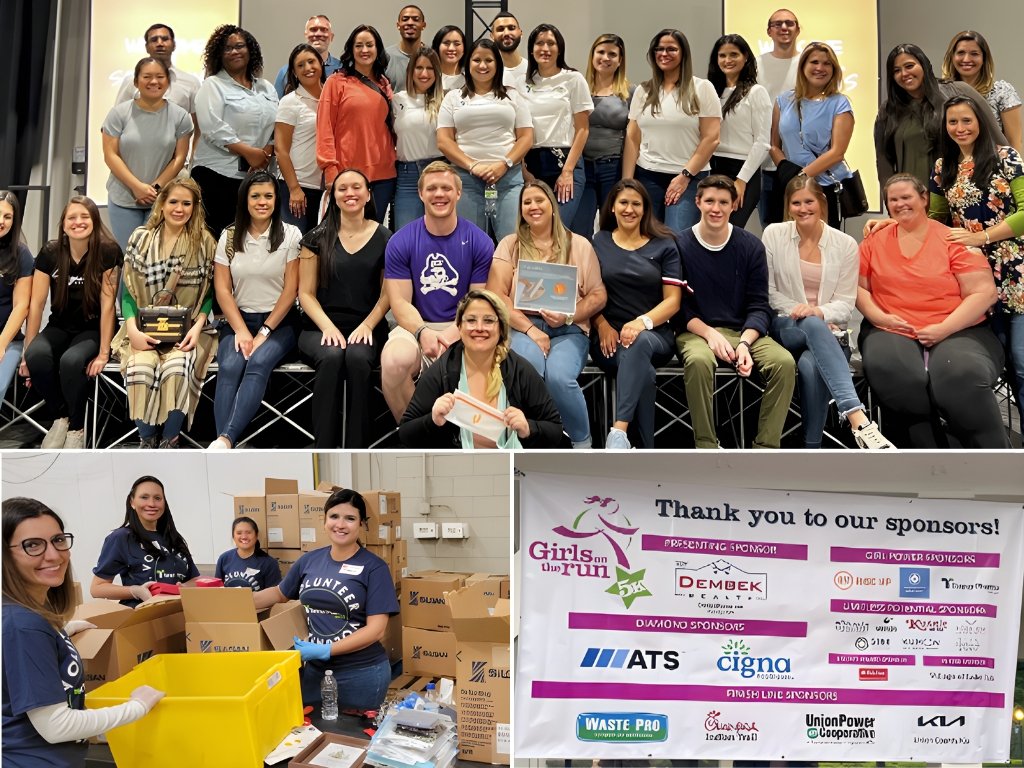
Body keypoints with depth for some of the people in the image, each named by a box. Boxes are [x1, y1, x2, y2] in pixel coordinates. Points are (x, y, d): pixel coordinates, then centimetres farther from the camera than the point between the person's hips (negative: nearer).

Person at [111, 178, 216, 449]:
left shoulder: (204, 242, 2)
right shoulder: (141, 238, 5)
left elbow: (209, 292, 4)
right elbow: (128, 290, 3)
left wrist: (197, 327, -12)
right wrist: (133, 330, -12)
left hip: (186, 330, -1)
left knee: (177, 368, -33)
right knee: (140, 368, -31)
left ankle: (169, 442, -14)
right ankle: (147, 442, -11)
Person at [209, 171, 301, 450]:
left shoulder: (290, 235, 1)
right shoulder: (229, 237, 8)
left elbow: (291, 289, -4)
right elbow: (222, 289, 4)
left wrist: (264, 332, -11)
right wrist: (241, 331, -10)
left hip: (279, 322, -2)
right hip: (238, 320, 2)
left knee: (258, 363, -32)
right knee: (229, 367, -27)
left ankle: (225, 439, -42)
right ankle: (226, 452, -38)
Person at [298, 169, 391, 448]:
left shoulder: (384, 238, 8)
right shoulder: (318, 238, 9)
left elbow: (388, 293, 6)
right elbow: (306, 293, 6)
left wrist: (367, 325, -11)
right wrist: (328, 326, -11)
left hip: (366, 328, 0)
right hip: (321, 327, 1)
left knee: (357, 357, -35)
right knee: (332, 356, -34)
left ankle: (356, 454, -27)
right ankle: (324, 452, -29)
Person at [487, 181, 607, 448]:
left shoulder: (579, 245, 14)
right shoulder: (510, 245, 13)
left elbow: (598, 294, 9)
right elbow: (496, 295, 1)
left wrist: (569, 316, -10)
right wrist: (530, 328, -12)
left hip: (569, 330, 0)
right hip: (523, 326, 0)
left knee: (558, 376, -33)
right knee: (528, 368, -37)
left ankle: (583, 443, -8)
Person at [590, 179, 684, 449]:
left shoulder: (664, 246, 10)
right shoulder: (598, 243, 14)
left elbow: (673, 300, 2)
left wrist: (643, 321, -18)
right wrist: (603, 326, -11)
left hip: (654, 335, 0)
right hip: (609, 337, 0)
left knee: (639, 343, -40)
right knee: (643, 372, -35)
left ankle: (619, 431, -49)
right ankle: (645, 452, -32)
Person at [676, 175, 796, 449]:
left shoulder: (751, 246, 4)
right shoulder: (680, 245, -1)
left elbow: (759, 306, 1)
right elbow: (679, 305, -2)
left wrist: (745, 343, -16)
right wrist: (710, 334, -17)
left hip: (744, 331, 3)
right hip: (696, 331, -2)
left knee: (785, 362, -25)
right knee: (698, 361, -36)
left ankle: (766, 447, -15)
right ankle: (706, 446, -22)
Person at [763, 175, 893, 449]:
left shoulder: (846, 244, 4)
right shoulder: (773, 234, 4)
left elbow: (845, 303, 0)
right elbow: (768, 292, 4)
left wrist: (818, 312, -22)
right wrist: (802, 312, -11)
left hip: (829, 330, 1)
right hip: (786, 327, -1)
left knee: (811, 365, -37)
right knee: (813, 326, -39)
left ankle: (813, 447, -29)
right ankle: (858, 419, -52)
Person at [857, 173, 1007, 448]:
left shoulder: (954, 239, 5)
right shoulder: (875, 241, 15)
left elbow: (984, 292, -2)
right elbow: (857, 286, 13)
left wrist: (943, 329, -13)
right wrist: (879, 317, -7)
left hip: (957, 331, -1)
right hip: (891, 331, 2)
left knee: (964, 376, -34)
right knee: (890, 372, -34)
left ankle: (990, 449, -12)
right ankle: (924, 446, -16)